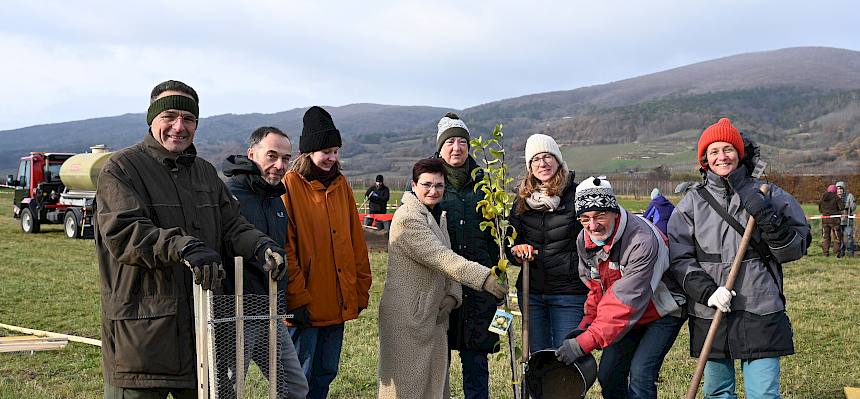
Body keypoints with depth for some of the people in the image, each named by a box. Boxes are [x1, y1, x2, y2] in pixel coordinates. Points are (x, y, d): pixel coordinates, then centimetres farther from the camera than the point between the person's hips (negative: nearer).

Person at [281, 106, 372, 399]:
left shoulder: (341, 184, 11)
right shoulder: (290, 185, -8)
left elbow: (356, 240, 14)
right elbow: (286, 246, -13)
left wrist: (361, 288, 12)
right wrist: (298, 297, -16)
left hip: (338, 303, 7)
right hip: (305, 307, -6)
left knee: (326, 374, 15)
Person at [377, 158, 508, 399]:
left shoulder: (439, 216, 15)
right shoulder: (407, 218, -15)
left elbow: (448, 261, 13)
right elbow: (441, 257, -24)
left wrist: (452, 296, -5)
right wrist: (485, 278, -31)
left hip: (433, 314, 9)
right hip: (407, 317, -9)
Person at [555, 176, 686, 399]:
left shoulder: (642, 240, -34)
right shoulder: (584, 241, -9)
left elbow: (627, 300, -35)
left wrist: (585, 342, -37)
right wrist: (586, 325, -7)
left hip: (663, 311, -7)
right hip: (629, 316, 7)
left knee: (640, 373, -19)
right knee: (608, 373, 2)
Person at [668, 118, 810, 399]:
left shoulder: (768, 195, 4)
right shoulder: (692, 201, 5)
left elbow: (795, 249, 2)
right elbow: (679, 257, 1)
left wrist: (765, 216, -13)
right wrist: (707, 291, -14)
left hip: (760, 312, -1)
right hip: (709, 312, 2)